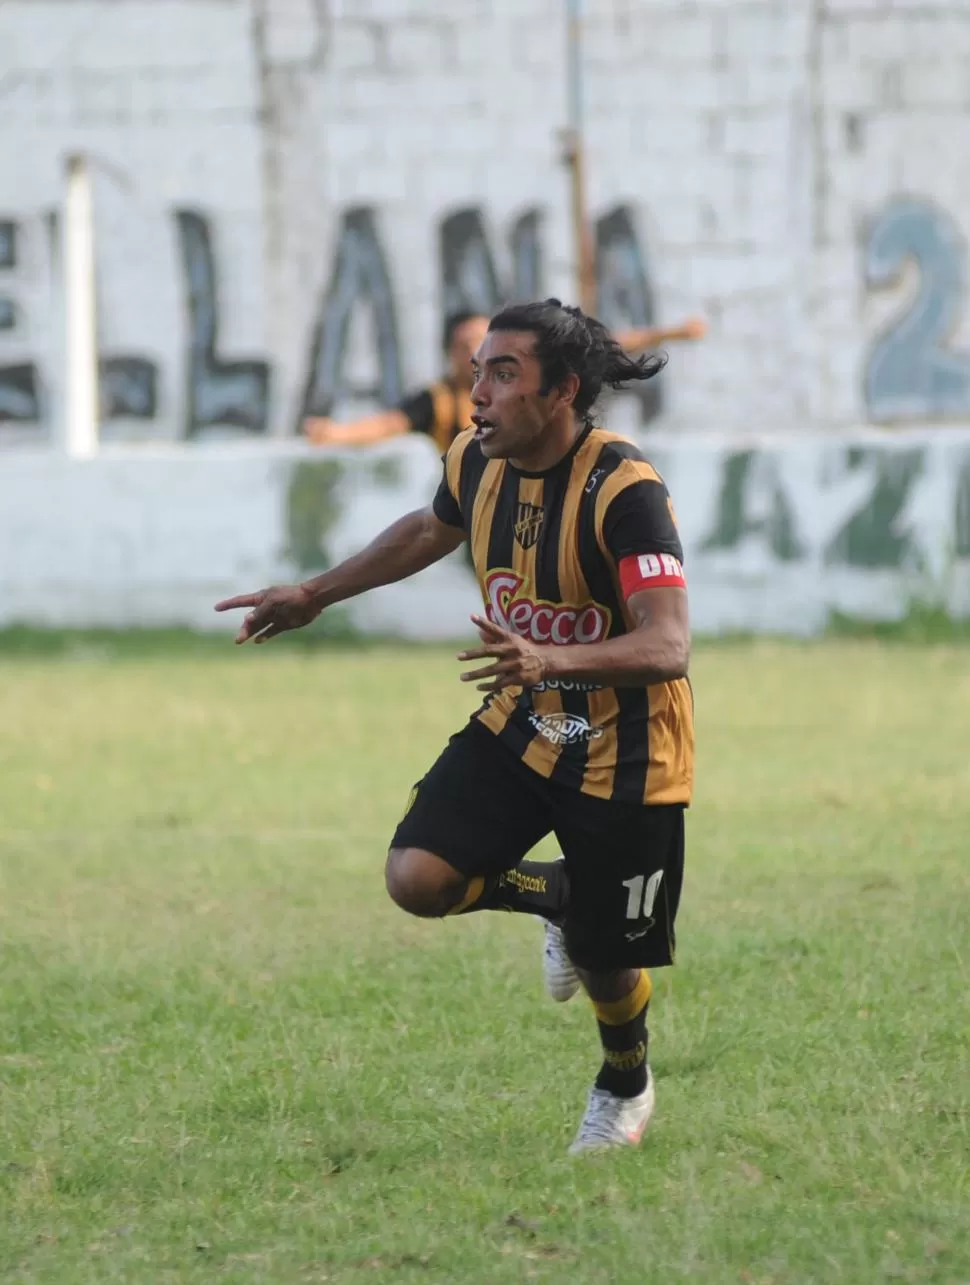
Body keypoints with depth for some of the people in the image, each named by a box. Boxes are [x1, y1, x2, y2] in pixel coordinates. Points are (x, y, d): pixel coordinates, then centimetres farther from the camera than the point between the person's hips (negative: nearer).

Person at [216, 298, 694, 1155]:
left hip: (623, 753, -6)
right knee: (417, 876, -15)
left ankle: (626, 1088, 40)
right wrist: (316, 594, 23)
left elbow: (667, 646, -35)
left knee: (606, 962, 4)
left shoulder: (626, 490, -28)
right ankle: (559, 896, 18)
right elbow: (431, 531, 19)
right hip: (519, 727, 6)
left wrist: (551, 660, -50)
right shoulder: (477, 461, -6)